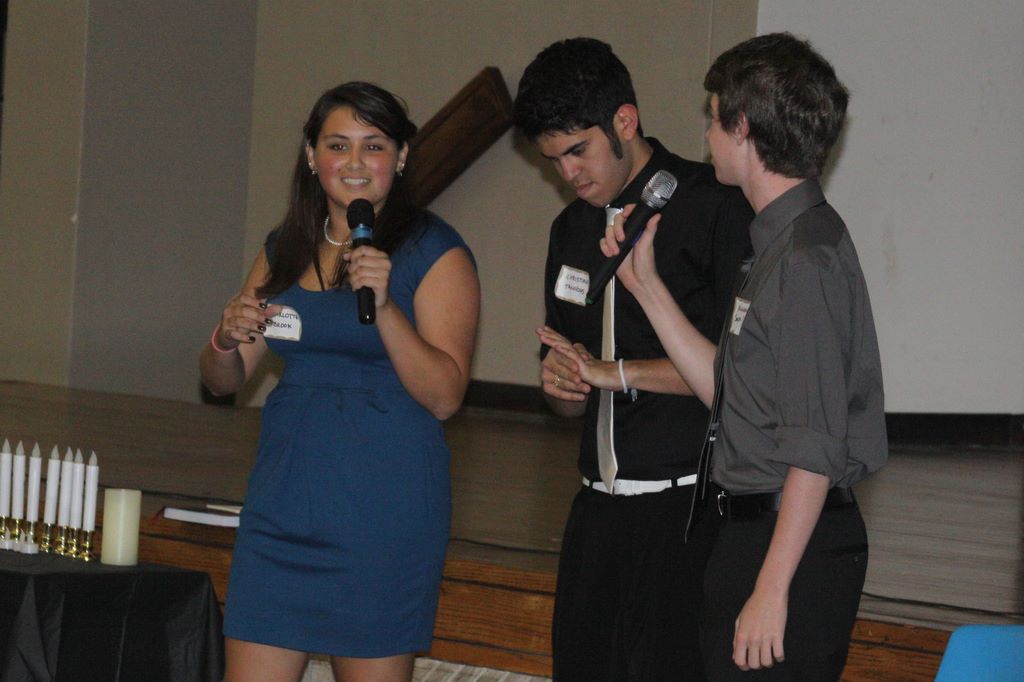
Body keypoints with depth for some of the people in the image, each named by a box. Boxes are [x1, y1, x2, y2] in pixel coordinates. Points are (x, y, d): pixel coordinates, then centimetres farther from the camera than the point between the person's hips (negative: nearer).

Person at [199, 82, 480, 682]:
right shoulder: (285, 249, 13)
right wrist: (229, 338, -6)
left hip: (382, 505, -5)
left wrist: (385, 306, -23)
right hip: (283, 497, 5)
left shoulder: (435, 254, -3)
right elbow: (223, 381, 17)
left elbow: (444, 397, -11)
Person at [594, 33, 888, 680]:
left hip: (791, 541, -10)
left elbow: (815, 451, -21)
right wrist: (646, 284, 14)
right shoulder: (785, 243, 13)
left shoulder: (807, 259, -18)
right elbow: (727, 393, 14)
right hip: (752, 526, 10)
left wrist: (770, 589, -21)